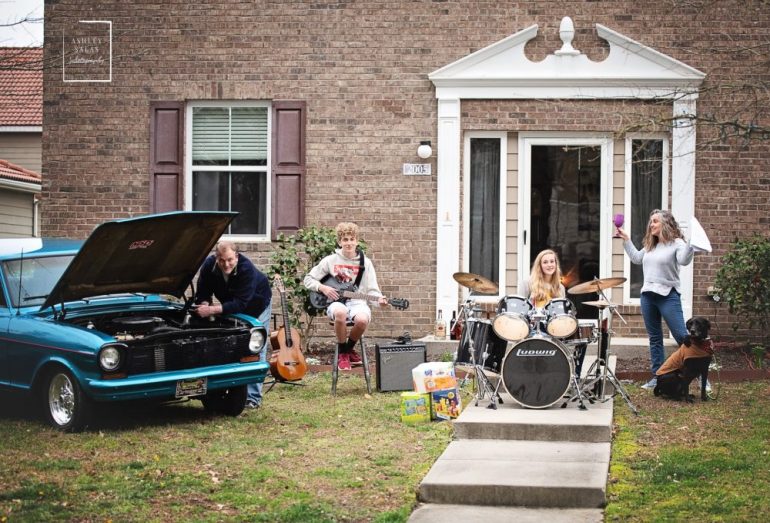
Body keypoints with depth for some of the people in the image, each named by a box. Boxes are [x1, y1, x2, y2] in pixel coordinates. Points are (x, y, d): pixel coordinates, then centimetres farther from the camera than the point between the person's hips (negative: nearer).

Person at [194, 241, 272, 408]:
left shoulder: (247, 269, -41)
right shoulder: (209, 265, -27)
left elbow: (240, 303, -44)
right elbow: (202, 293, -15)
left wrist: (212, 310, -51)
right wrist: (205, 304, -38)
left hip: (257, 305, -5)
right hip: (232, 307, 5)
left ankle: (253, 398, -5)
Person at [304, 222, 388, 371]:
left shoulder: (365, 262, 6)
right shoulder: (330, 260, 4)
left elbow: (372, 289, 3)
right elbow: (308, 279, 9)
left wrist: (379, 299, -18)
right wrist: (323, 288, -9)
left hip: (356, 301, 1)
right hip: (336, 301, -1)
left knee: (362, 319, -36)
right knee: (340, 313, -40)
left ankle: (350, 348, 0)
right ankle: (343, 353, -15)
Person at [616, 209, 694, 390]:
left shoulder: (676, 243, -7)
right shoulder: (650, 245, 16)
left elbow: (684, 260, -25)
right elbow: (637, 258, 29)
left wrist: (690, 242, -38)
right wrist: (626, 240, 26)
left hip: (668, 296, -7)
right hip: (648, 295, 8)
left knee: (682, 336, -10)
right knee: (654, 338, 10)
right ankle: (657, 376, 15)